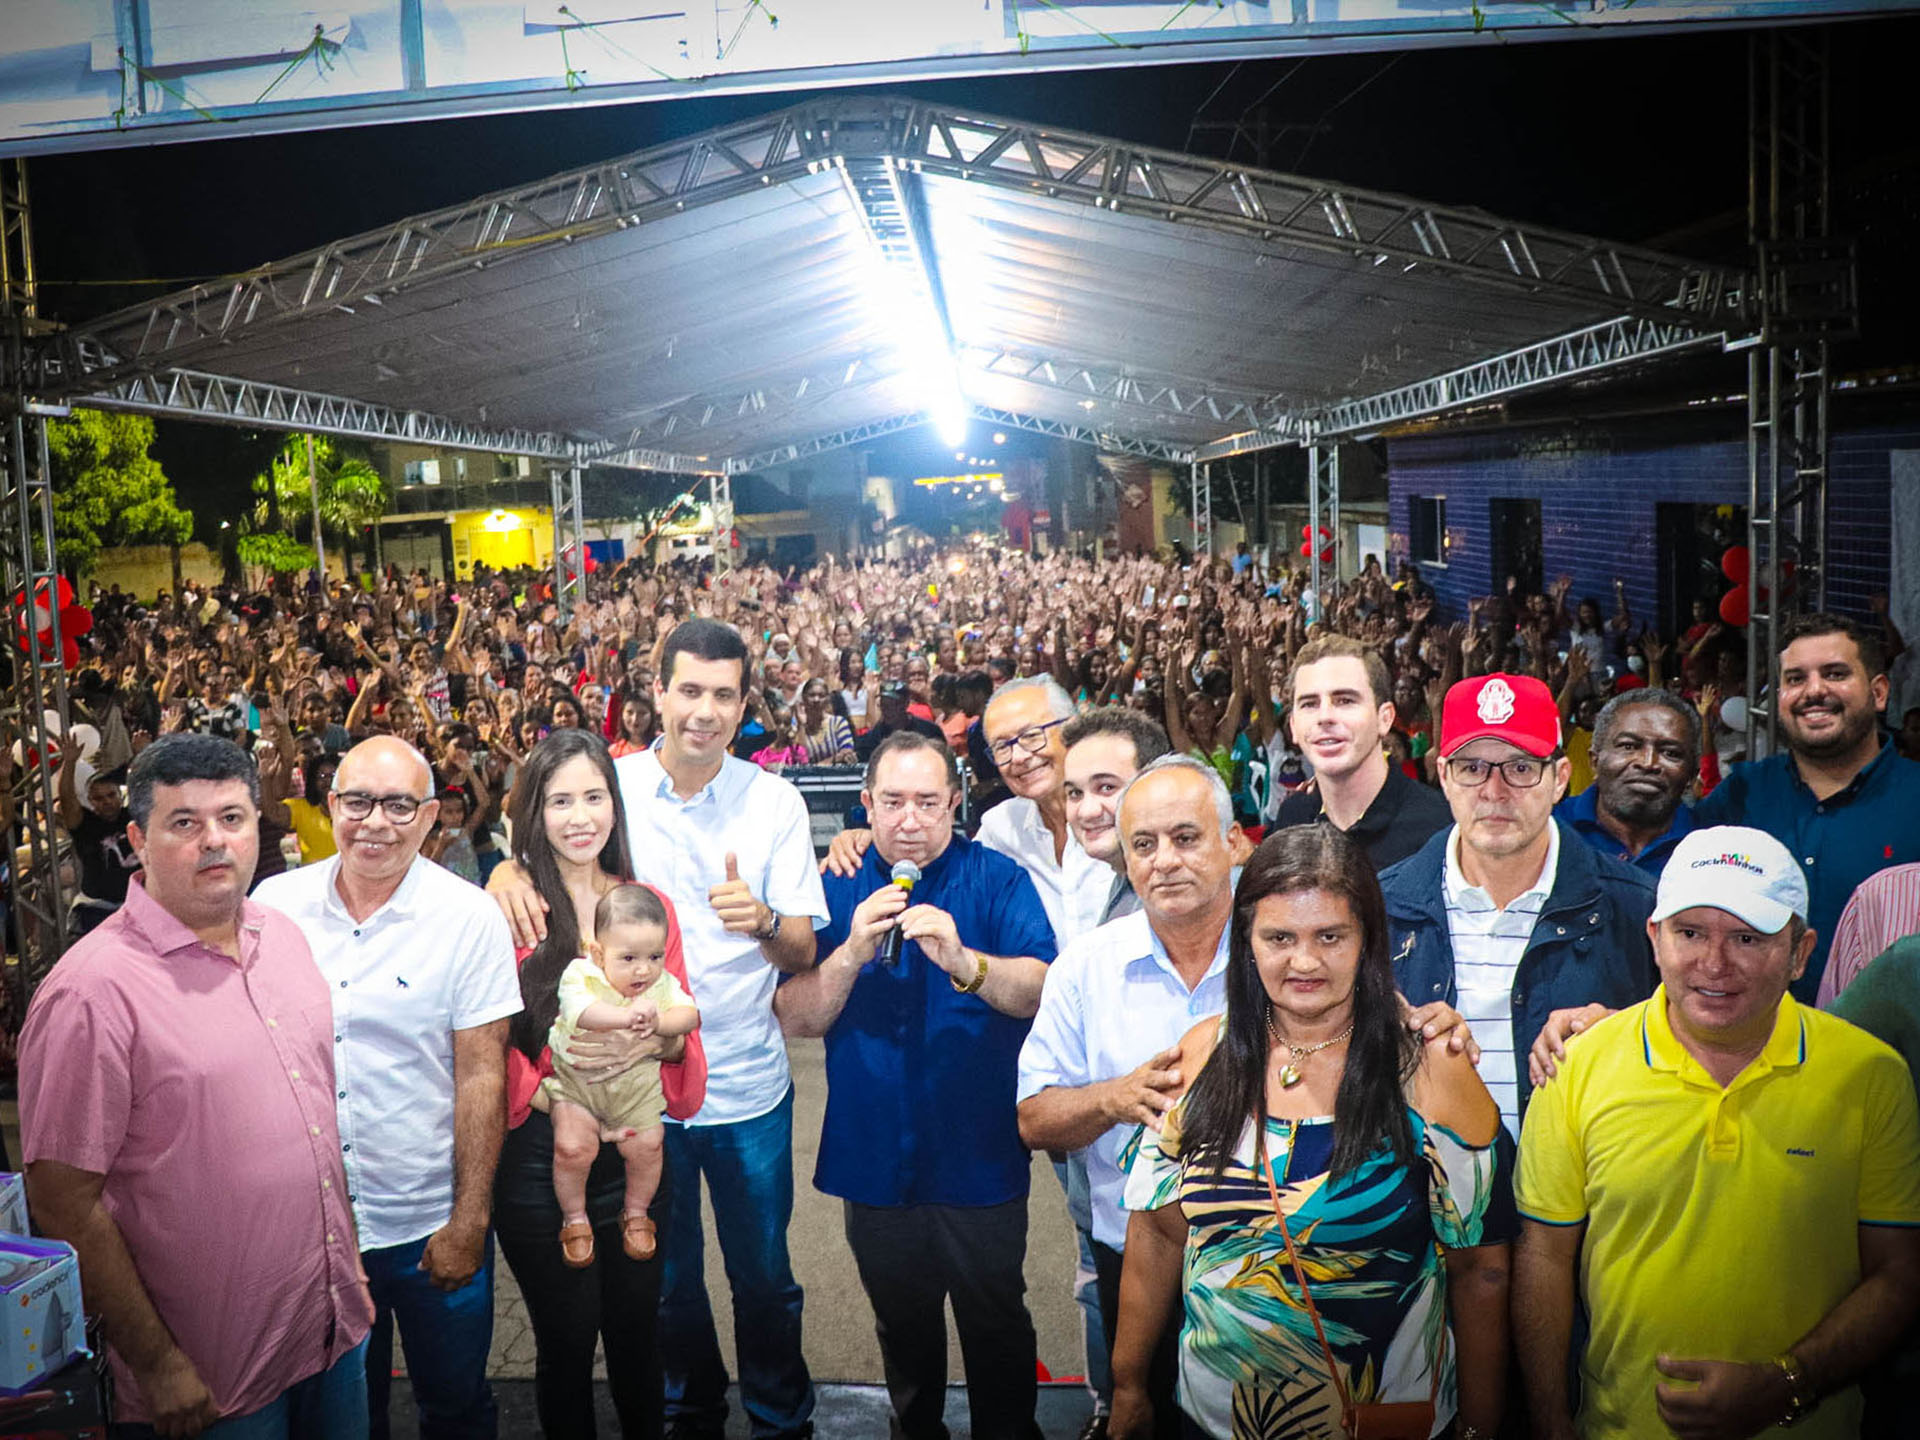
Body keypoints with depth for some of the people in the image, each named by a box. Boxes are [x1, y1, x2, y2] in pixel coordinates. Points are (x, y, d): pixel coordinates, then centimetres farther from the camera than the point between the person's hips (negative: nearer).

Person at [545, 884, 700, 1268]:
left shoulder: (661, 983, -7)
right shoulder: (580, 974, -19)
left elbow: (690, 1014, -15)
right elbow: (581, 1011, -38)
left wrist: (659, 1021, -34)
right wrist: (627, 1016, -52)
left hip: (636, 1082, 3)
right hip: (575, 1080, -3)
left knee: (647, 1145, -5)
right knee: (572, 1146, -16)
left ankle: (636, 1213, 25)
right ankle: (574, 1217, 13)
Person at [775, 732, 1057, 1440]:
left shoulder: (998, 879, -8)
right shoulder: (837, 889, -1)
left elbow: (1043, 991, -20)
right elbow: (793, 1019, -7)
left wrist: (964, 962, -38)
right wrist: (851, 953, -24)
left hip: (980, 1160, -2)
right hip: (876, 1159, 3)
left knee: (997, 1325, 14)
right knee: (902, 1327, 22)